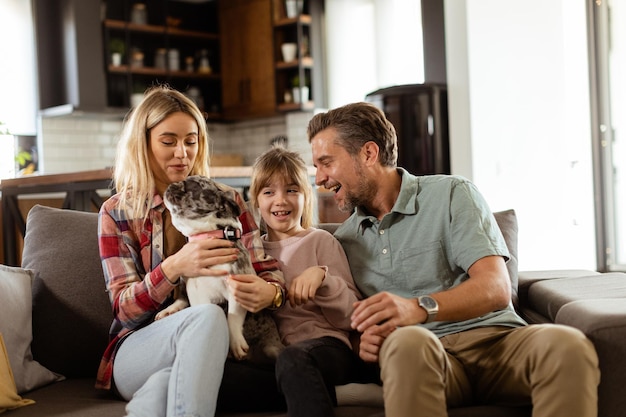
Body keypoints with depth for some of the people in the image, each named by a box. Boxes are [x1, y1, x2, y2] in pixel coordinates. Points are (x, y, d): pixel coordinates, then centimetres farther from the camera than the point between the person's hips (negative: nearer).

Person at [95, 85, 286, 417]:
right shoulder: (117, 213, 5)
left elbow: (265, 268, 5)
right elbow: (124, 310, -4)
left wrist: (269, 291, -23)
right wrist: (174, 268, -25)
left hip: (209, 348, -1)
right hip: (135, 352, 1)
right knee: (207, 316, -35)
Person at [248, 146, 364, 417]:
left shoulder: (320, 241, 10)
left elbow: (350, 317, 4)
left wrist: (321, 277, -11)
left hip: (327, 346, -4)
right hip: (270, 353, 4)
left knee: (293, 358, -39)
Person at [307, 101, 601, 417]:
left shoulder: (451, 194, 4)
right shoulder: (343, 240, 17)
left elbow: (496, 288, -9)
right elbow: (356, 328, 18)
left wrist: (419, 307, -27)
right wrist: (364, 345, -8)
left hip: (492, 337, -1)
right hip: (421, 354, 1)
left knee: (567, 344, -35)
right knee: (406, 342, -38)